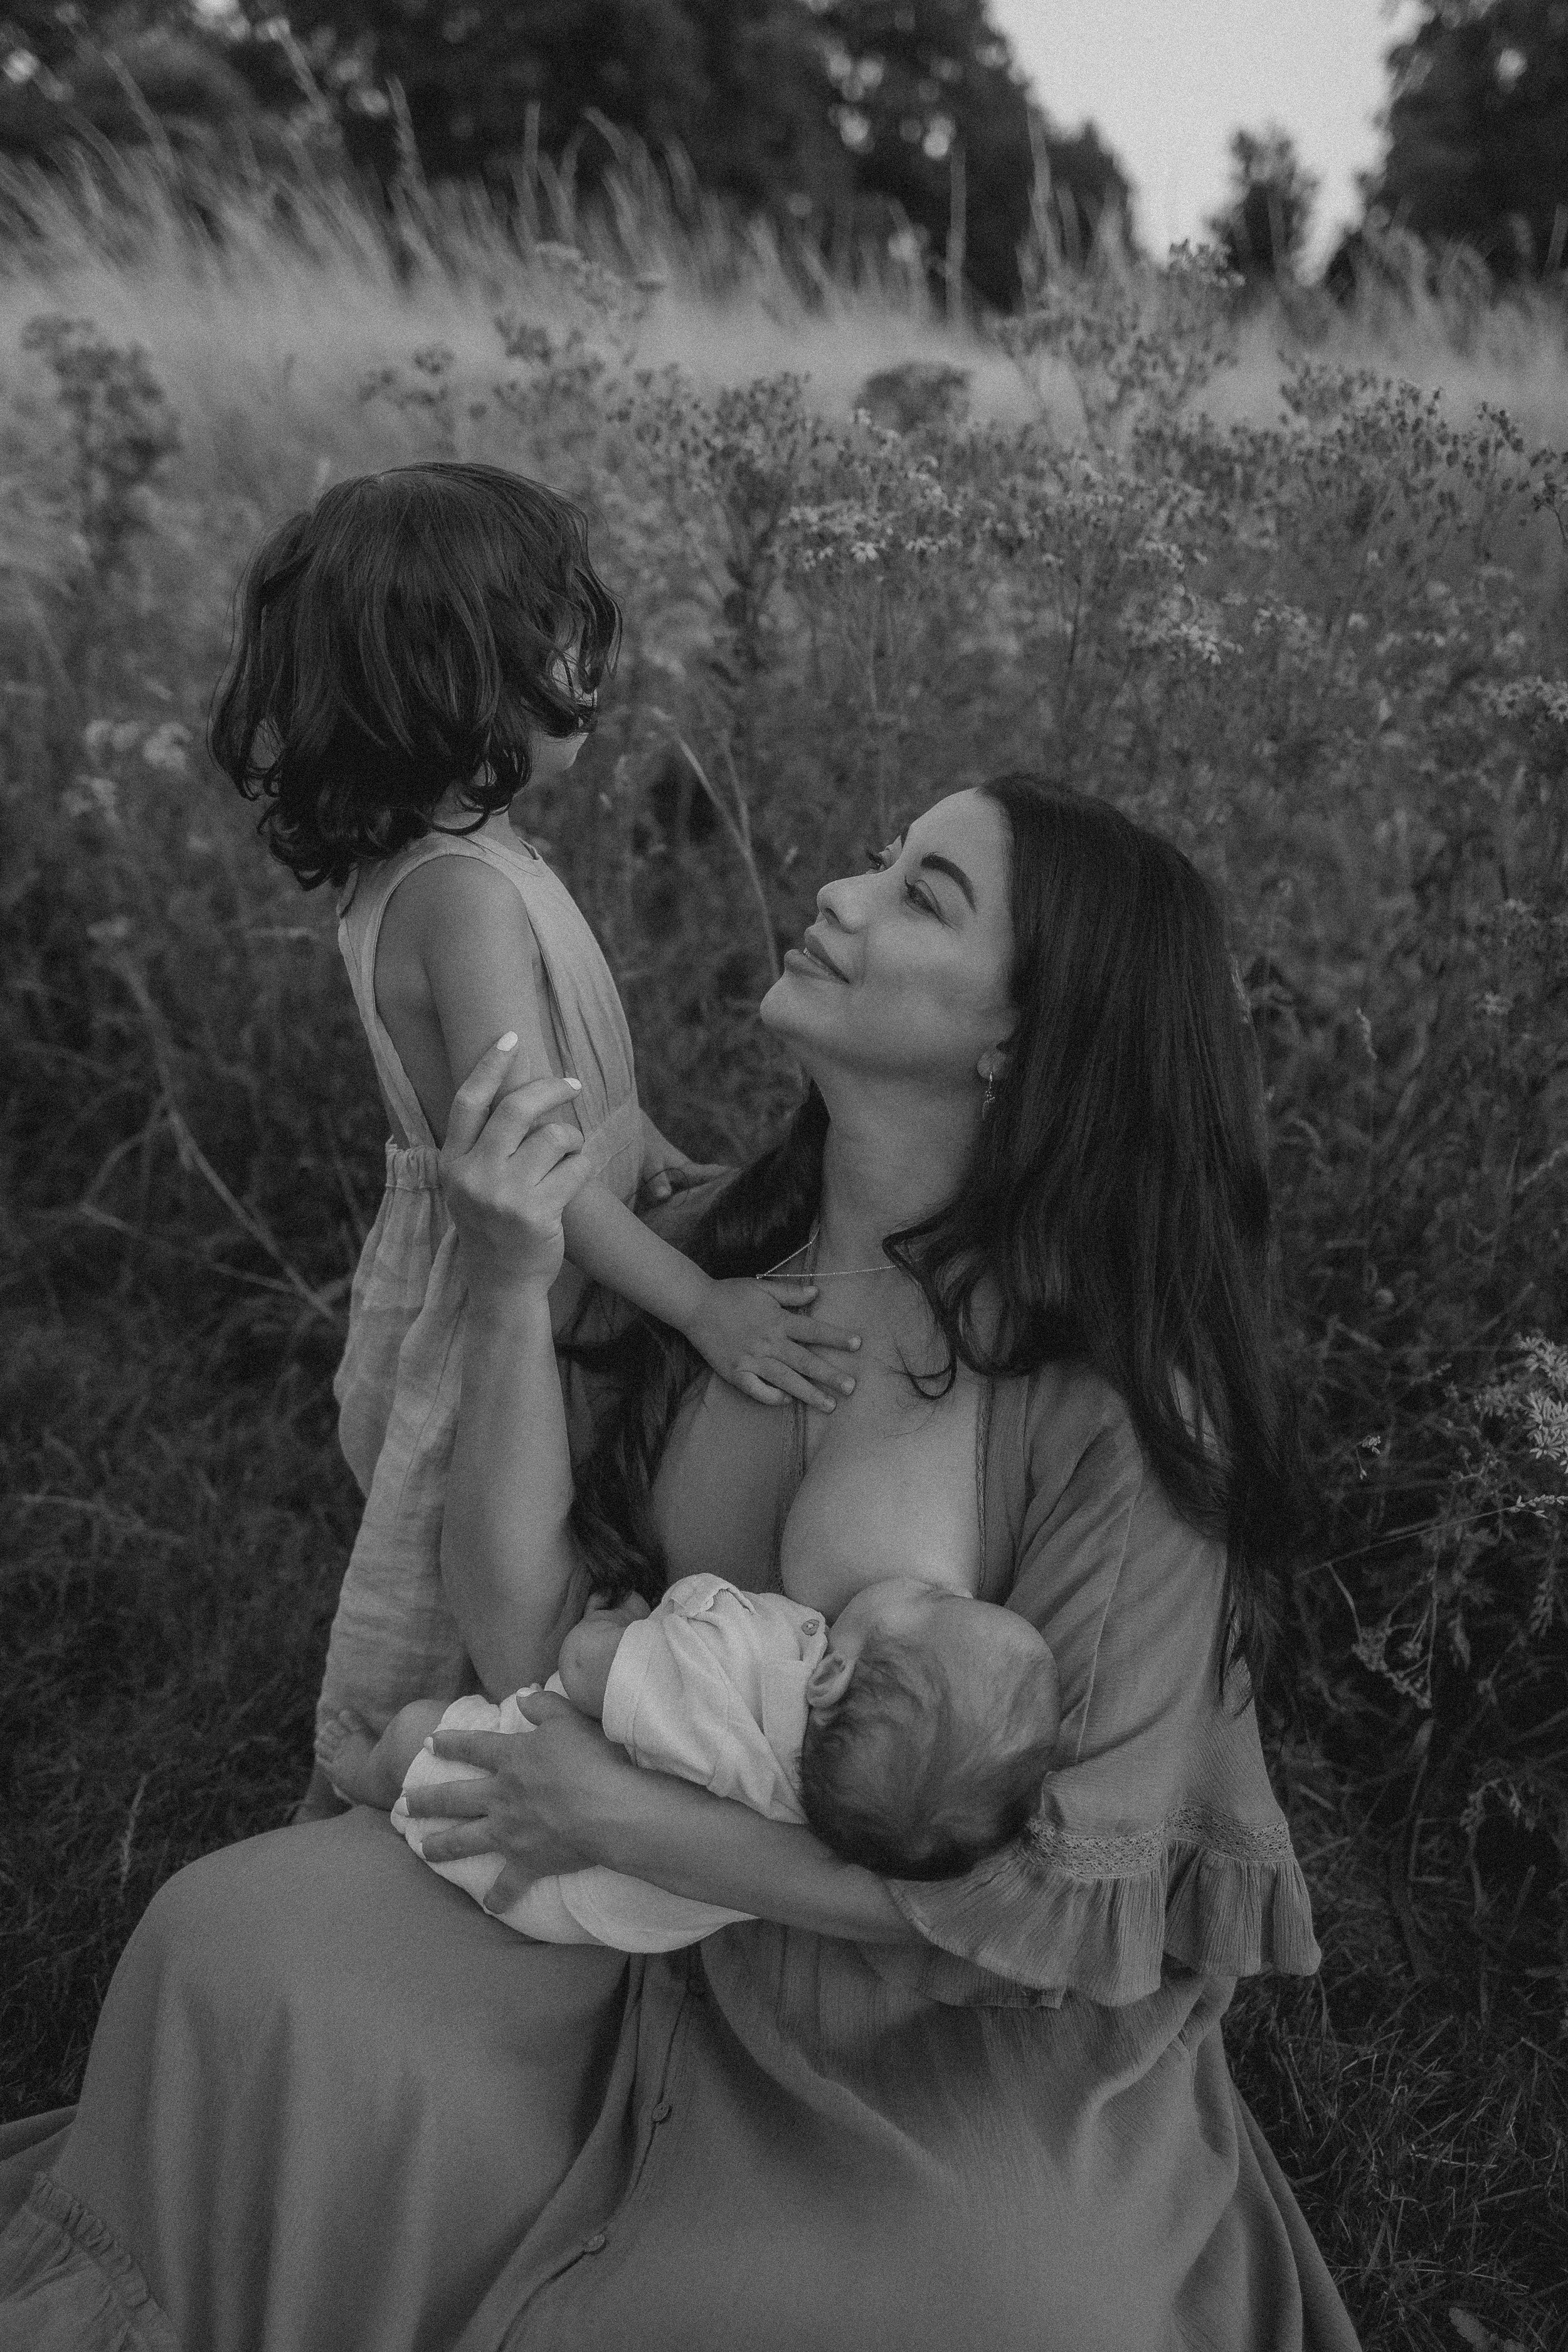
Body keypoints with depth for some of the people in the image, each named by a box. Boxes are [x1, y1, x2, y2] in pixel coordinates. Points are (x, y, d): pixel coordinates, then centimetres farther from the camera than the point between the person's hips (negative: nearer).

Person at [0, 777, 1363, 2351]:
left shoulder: (1122, 1396, -25)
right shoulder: (719, 1248, -9)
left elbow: (1074, 1894, -21)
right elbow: (517, 1640, -10)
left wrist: (623, 1821, -19)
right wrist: (511, 1287, -23)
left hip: (968, 2033, -3)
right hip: (672, 1928, 4)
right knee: (241, 1947, -13)